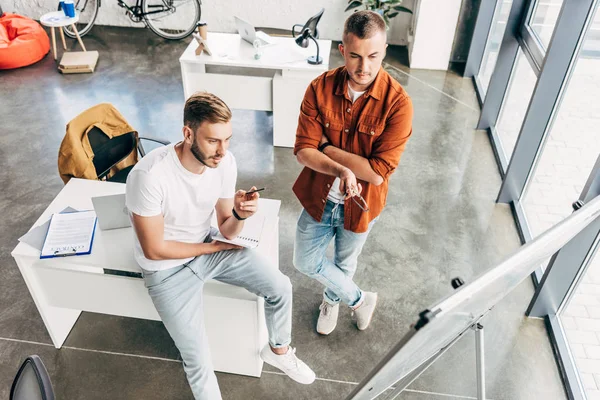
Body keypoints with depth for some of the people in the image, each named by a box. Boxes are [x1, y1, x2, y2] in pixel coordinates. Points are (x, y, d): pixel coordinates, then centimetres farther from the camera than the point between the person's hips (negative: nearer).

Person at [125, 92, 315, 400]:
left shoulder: (225, 162, -16)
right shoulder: (148, 176, -33)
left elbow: (226, 230, -6)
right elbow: (154, 250, -22)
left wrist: (239, 214, -30)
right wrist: (212, 248, -12)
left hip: (208, 247, 5)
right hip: (167, 268, -4)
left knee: (280, 287, -1)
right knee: (198, 361, -9)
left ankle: (278, 350, 29)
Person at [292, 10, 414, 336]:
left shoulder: (398, 103, -24)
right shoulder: (320, 88, -16)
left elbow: (378, 171, -26)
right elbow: (303, 151, -18)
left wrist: (326, 146, -22)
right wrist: (341, 169, -36)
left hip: (359, 203, -2)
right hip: (318, 197, 3)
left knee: (344, 263, 23)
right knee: (305, 262, 15)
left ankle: (332, 299, 58)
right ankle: (360, 299, 42)